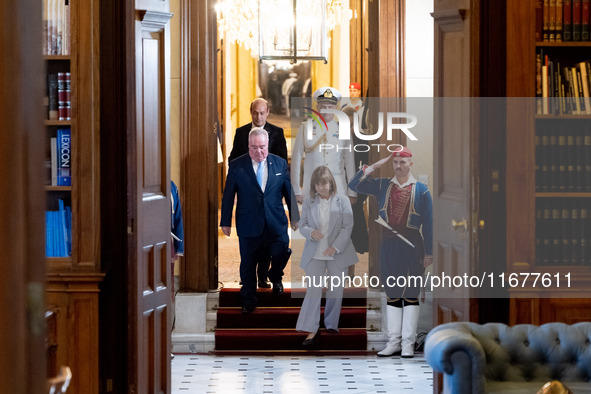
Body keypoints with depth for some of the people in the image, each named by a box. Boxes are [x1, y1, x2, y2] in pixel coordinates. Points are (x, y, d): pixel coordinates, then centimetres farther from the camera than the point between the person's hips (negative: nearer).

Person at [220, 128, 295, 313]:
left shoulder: (280, 163, 2)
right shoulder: (236, 166, -4)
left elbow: (289, 192, 9)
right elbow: (228, 196, 1)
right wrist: (225, 222, 1)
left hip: (276, 224, 1)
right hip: (248, 225, -1)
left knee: (281, 255, 0)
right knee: (247, 264, 7)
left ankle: (275, 278, 36)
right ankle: (248, 301, 24)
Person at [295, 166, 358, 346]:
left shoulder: (342, 201, -3)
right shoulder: (309, 202, 3)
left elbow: (347, 226, -5)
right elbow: (302, 224, 7)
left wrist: (335, 247, -14)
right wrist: (310, 232, -16)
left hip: (337, 253, 0)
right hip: (315, 253, 0)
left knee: (336, 290, 9)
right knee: (313, 290, -8)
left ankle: (331, 324, 27)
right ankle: (312, 331, -8)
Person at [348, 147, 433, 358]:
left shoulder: (421, 189, 1)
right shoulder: (382, 186, 9)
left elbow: (428, 223, 0)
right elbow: (354, 185, 5)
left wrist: (429, 253, -4)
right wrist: (375, 166, 1)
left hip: (411, 245, -3)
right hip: (388, 244, 3)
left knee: (411, 293, -2)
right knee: (393, 294, 6)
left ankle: (408, 343, 0)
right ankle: (393, 342, 11)